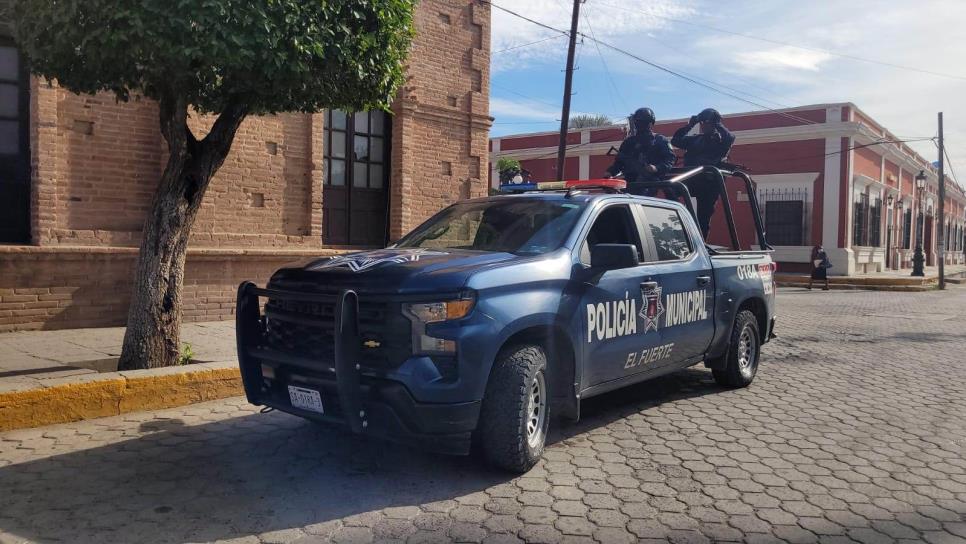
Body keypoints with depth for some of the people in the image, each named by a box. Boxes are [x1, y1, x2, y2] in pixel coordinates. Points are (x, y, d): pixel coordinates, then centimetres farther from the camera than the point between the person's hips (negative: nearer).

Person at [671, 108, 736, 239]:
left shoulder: (720, 140, 7)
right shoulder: (696, 139, 21)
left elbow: (730, 138, -16)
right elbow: (675, 141, 20)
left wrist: (717, 125, -6)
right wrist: (689, 125, 16)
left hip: (709, 183, -4)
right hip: (692, 180, 4)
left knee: (704, 216, -3)